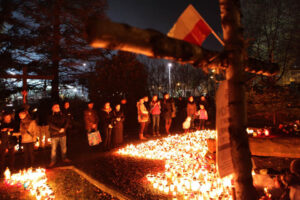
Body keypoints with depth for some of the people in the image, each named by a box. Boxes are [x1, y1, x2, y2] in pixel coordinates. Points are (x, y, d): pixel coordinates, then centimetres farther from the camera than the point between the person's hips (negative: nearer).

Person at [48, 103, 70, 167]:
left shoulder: (62, 115, 9)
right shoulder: (51, 117, -1)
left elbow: (66, 122, 2)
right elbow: (51, 125, -13)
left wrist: (63, 128, -16)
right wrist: (59, 129, -19)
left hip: (63, 134, 3)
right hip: (54, 135, -3)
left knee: (64, 147, 12)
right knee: (53, 148, 1)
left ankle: (64, 158, 28)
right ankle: (53, 161, 13)